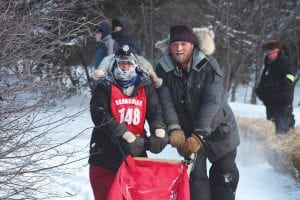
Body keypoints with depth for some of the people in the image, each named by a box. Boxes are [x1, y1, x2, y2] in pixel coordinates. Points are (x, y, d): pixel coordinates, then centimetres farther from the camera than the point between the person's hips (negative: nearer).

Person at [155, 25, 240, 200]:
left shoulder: (209, 66, -20)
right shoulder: (164, 69, -11)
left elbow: (211, 102, -28)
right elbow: (166, 102, -18)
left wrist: (199, 135, -36)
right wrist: (174, 129, -33)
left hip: (218, 128, -1)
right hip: (188, 132, 1)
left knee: (226, 176, 5)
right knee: (196, 177, -4)